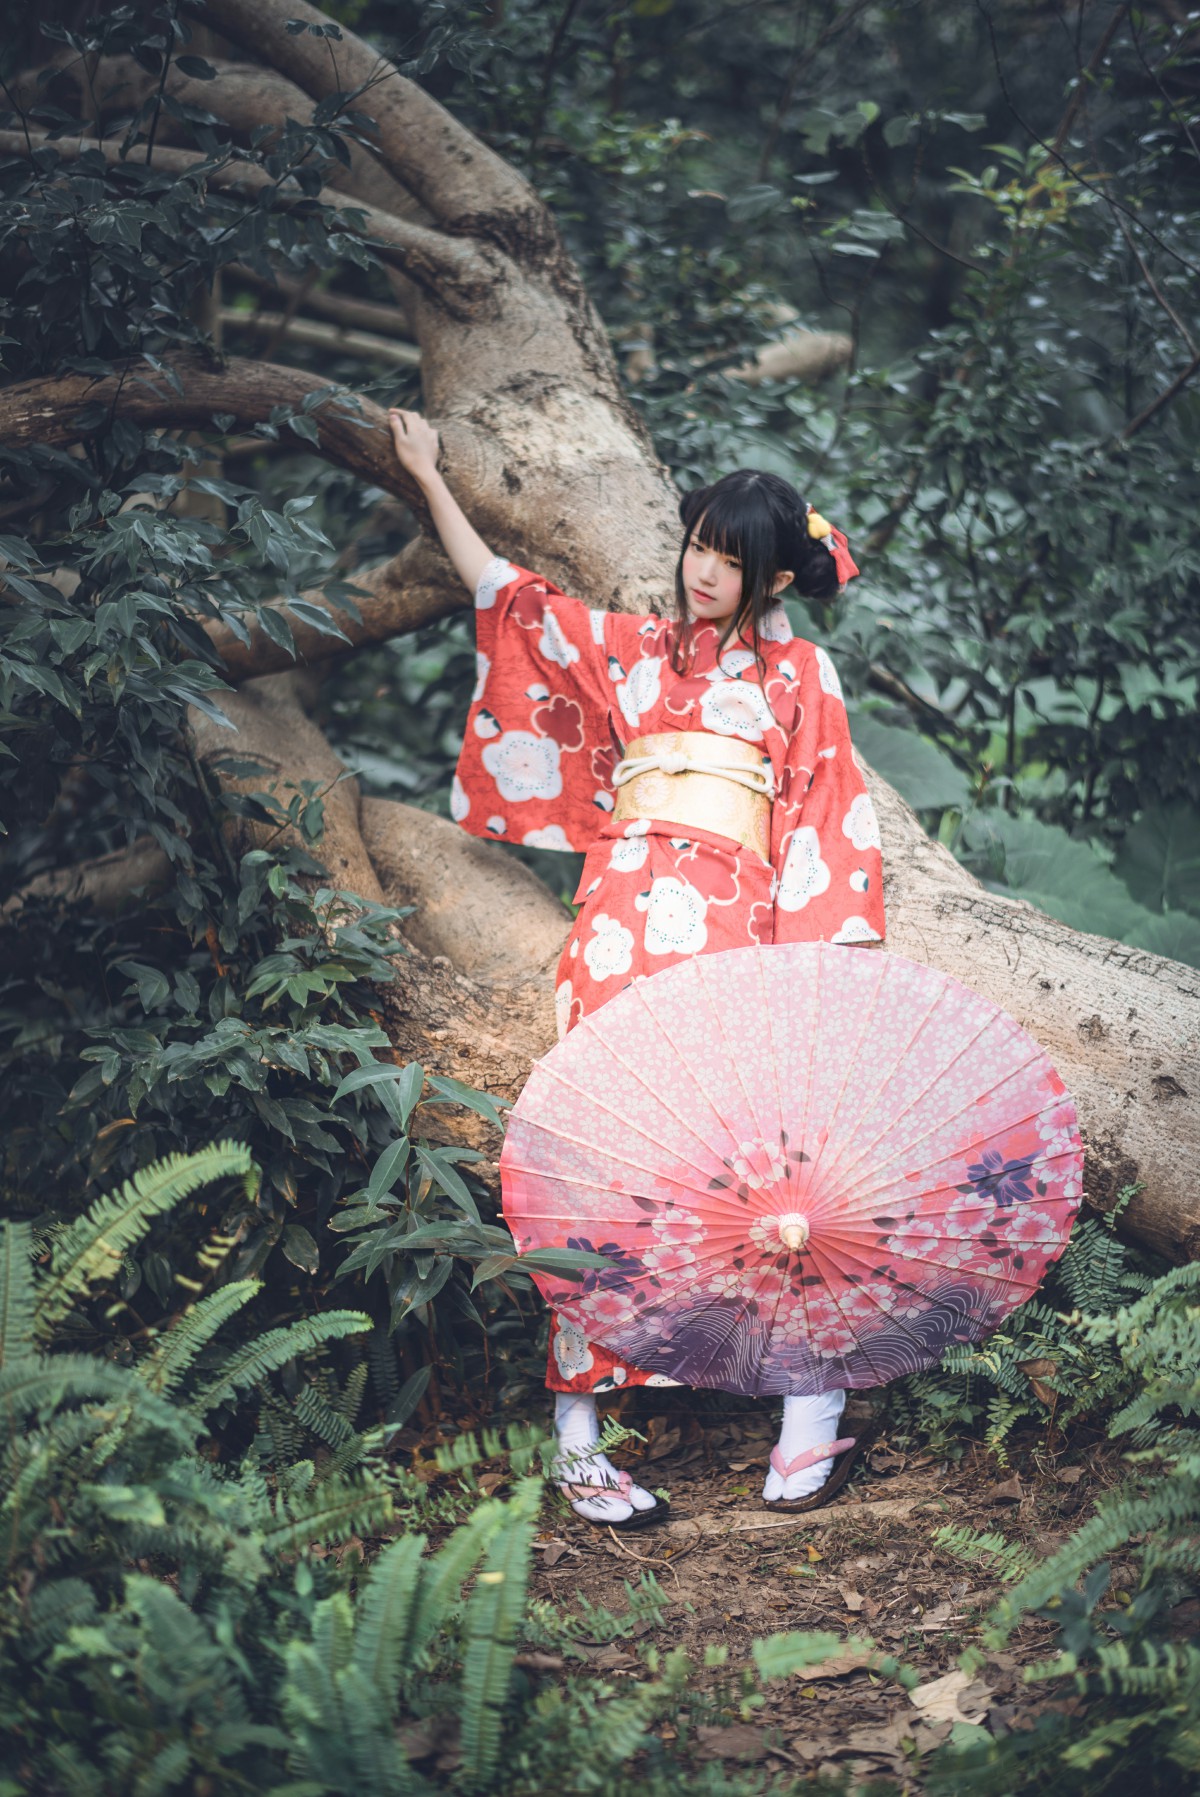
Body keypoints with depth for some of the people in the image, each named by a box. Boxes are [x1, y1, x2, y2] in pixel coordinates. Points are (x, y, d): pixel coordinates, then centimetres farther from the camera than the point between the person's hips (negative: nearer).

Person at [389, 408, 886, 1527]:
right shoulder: (627, 650, 21)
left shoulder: (800, 674, 17)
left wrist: (837, 941, 0)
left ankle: (812, 1391, -6)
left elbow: (828, 822, 11)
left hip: (733, 921, -1)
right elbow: (504, 594, 24)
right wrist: (428, 478, 27)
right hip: (624, 912, 1)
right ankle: (577, 1433, -10)